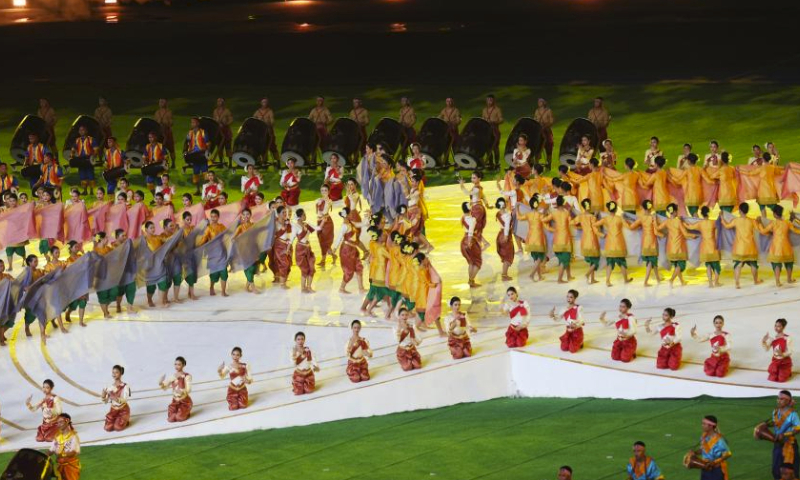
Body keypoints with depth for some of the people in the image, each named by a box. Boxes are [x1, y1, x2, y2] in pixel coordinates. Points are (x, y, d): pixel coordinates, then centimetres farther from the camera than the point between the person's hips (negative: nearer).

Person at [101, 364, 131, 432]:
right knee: (107, 428, -13)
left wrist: (115, 398, -42)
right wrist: (103, 396, -23)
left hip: (123, 410, -4)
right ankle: (116, 419, 17)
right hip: (113, 410, 4)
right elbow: (106, 401, -1)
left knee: (118, 427, -20)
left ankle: (125, 420, 12)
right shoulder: (110, 386, -3)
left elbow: (124, 401, -25)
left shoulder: (125, 386, -15)